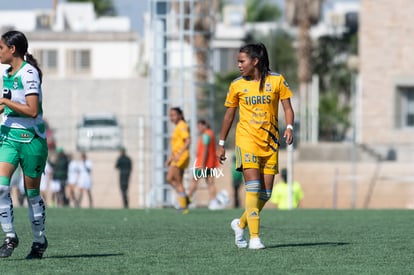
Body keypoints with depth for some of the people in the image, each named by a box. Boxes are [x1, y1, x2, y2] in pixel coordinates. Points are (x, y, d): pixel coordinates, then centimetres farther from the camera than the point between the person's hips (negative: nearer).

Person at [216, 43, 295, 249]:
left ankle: (241, 224, 27)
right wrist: (221, 143, 13)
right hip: (247, 139, -2)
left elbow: (287, 108, 3)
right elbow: (229, 115, 12)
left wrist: (289, 127, -16)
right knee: (253, 187, -17)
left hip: (270, 142, 2)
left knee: (266, 194, 4)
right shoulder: (237, 85, 3)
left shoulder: (276, 80, 1)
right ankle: (254, 237, -16)